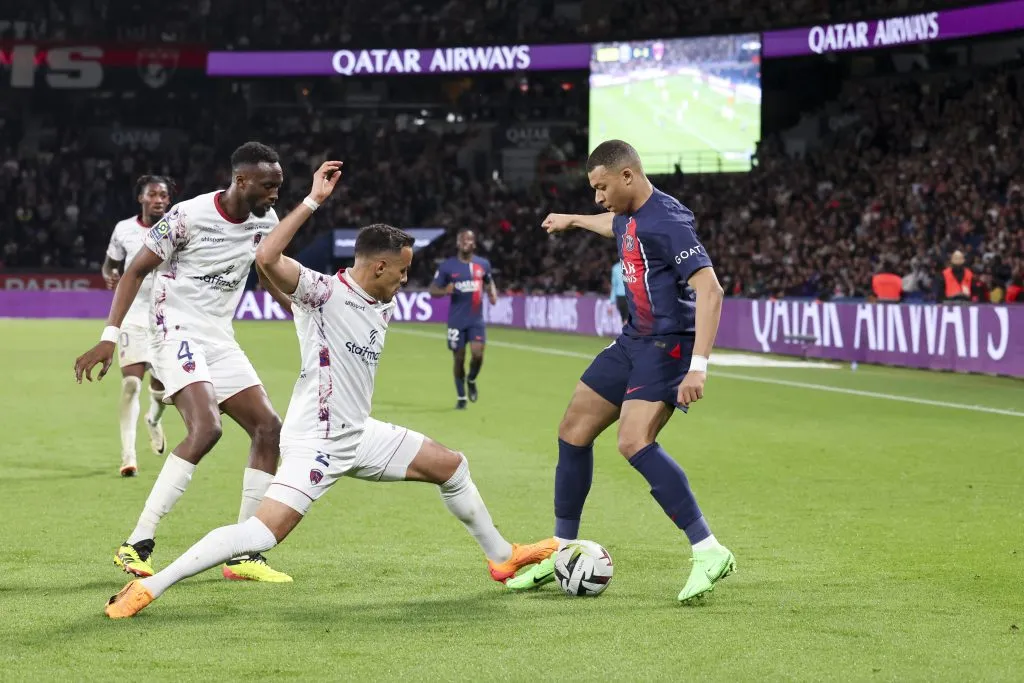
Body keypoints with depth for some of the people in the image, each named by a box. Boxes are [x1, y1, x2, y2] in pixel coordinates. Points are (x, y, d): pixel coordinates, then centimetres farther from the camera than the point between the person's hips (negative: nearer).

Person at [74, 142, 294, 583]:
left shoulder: (266, 221, 3)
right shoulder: (188, 216, -17)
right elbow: (136, 269, -12)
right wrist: (110, 336, -18)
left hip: (220, 340, 8)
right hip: (178, 333, -8)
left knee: (269, 428, -1)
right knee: (205, 428, -27)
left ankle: (244, 555, 6)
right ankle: (137, 546, -22)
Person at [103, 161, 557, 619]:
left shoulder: (384, 307, 9)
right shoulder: (323, 292, -14)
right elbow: (267, 257, -32)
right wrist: (313, 202, -31)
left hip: (359, 434, 9)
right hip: (315, 440, -9)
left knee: (450, 466, 14)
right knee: (262, 534, -21)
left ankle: (501, 557, 32)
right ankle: (149, 586, -15)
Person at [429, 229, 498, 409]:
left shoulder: (483, 264, 4)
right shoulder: (447, 266, -3)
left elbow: (489, 282, 22)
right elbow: (433, 290, 0)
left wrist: (493, 293, 0)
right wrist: (445, 291, -22)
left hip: (476, 320, 1)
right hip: (456, 321, -1)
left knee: (477, 355, -13)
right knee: (459, 359, 2)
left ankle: (471, 381, 20)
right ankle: (461, 397, 19)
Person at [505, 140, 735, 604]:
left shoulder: (667, 221, -20)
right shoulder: (631, 218, 9)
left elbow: (709, 289, -26)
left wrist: (698, 367, -33)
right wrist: (573, 221, 55)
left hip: (667, 347, -10)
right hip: (634, 341, 10)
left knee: (634, 443, -27)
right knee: (573, 432, 10)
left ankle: (709, 553, -22)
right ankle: (561, 553, 23)